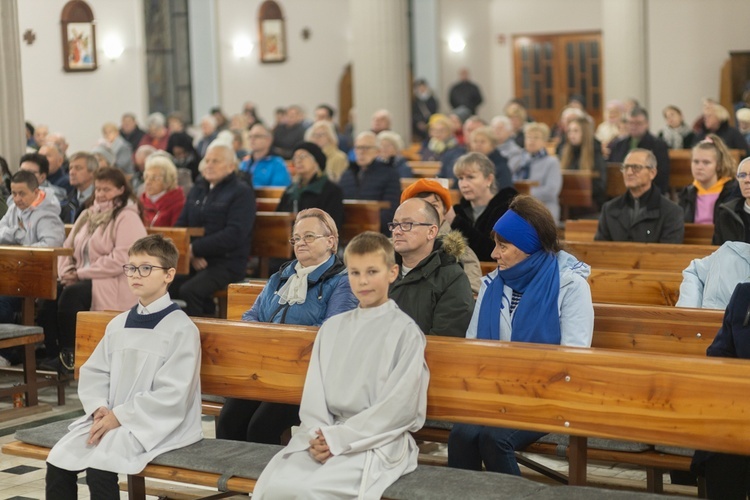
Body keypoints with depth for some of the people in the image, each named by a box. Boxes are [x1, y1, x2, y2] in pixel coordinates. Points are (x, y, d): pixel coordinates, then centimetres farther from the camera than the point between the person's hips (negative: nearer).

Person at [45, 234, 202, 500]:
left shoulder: (181, 328, -9)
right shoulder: (118, 324, 14)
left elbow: (171, 395, -15)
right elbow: (93, 373, 13)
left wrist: (119, 416, -16)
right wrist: (100, 409, -8)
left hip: (157, 424, -7)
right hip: (110, 417, 7)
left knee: (99, 468, -29)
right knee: (57, 463, -11)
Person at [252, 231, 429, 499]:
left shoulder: (406, 332, -2)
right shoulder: (332, 328, 16)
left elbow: (398, 405, -9)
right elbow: (314, 390, 11)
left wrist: (338, 439, -12)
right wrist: (318, 436, -9)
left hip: (378, 440, -5)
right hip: (325, 434, 5)